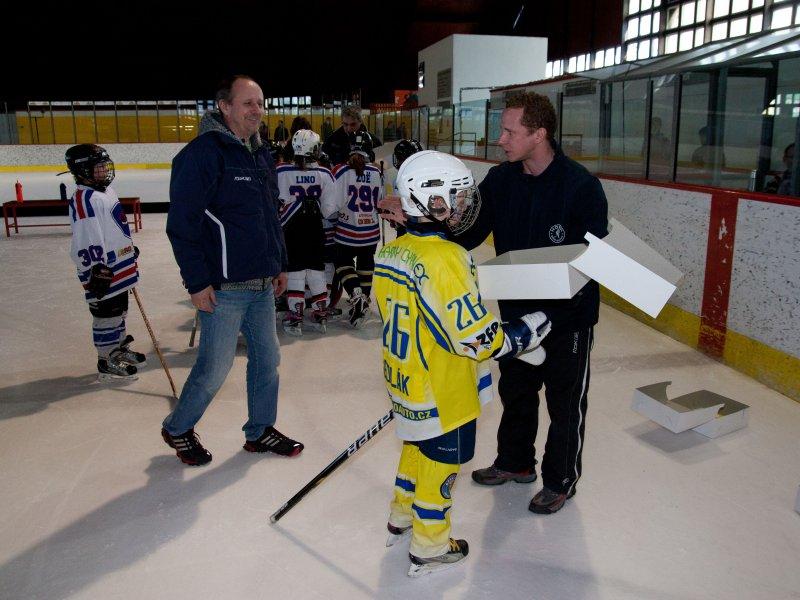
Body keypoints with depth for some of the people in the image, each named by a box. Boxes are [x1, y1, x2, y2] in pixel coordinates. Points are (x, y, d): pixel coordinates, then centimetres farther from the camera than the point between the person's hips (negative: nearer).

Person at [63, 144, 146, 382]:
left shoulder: (106, 191, 13)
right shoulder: (84, 199, -19)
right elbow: (86, 239, -24)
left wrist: (130, 248, 29)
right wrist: (96, 269, -25)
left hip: (120, 267, 10)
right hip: (103, 271, -10)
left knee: (119, 311, 21)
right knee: (106, 315, 0)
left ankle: (120, 348, 37)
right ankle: (107, 363, 12)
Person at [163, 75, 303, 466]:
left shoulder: (261, 154, 14)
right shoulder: (203, 152, -14)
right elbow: (181, 223, -17)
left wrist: (279, 264, 20)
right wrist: (197, 282, -18)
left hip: (262, 285, 8)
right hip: (223, 287, -8)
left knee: (267, 359, 14)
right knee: (215, 368, 1)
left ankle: (260, 431, 32)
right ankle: (177, 428, 27)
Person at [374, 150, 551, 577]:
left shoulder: (389, 253, -1)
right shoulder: (447, 259, -26)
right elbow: (475, 338, -26)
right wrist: (526, 332, -13)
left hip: (404, 381, 8)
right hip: (442, 392, -8)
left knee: (418, 445, 28)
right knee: (441, 461, 11)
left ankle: (401, 518, 47)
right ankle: (429, 549, 28)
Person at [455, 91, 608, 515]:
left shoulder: (582, 186, -19)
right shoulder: (500, 180, -2)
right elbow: (467, 232, -5)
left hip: (569, 315, -5)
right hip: (516, 310, 6)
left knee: (565, 403, 12)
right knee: (515, 391, 22)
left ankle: (560, 481, 33)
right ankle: (515, 462, 45)